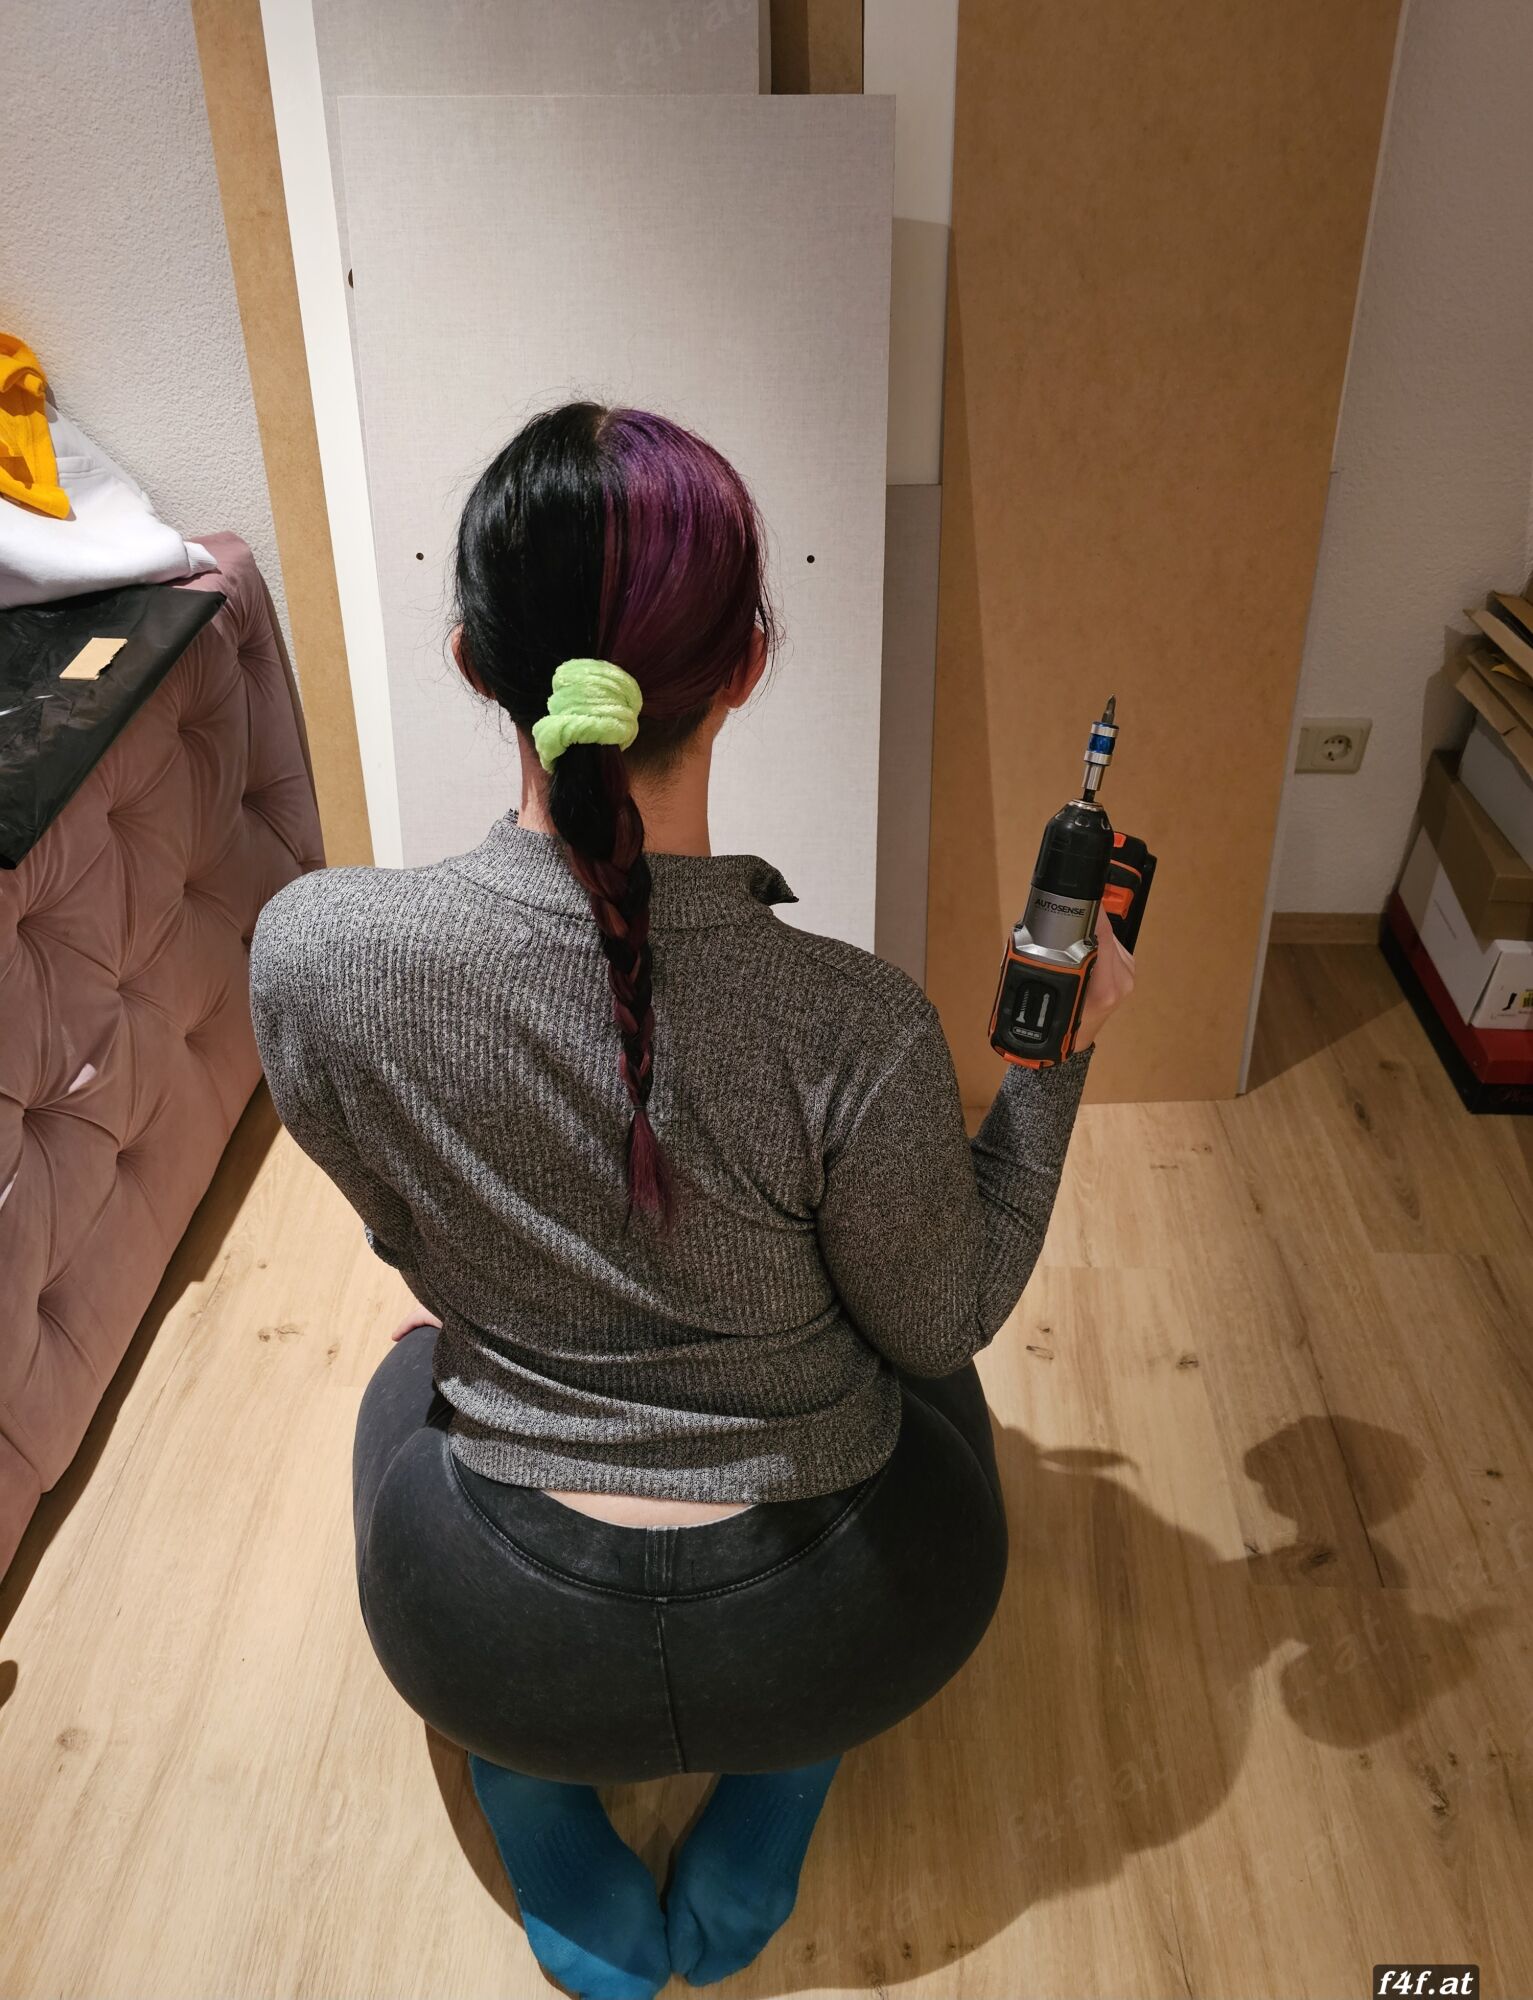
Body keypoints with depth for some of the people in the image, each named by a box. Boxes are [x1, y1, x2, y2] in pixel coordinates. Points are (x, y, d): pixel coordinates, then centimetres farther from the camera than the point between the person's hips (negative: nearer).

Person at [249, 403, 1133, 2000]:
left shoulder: (310, 953, -22)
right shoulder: (855, 1028, -28)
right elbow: (946, 1322, -8)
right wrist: (1053, 1054, -2)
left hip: (493, 1656, 2)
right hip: (836, 1651, 0)